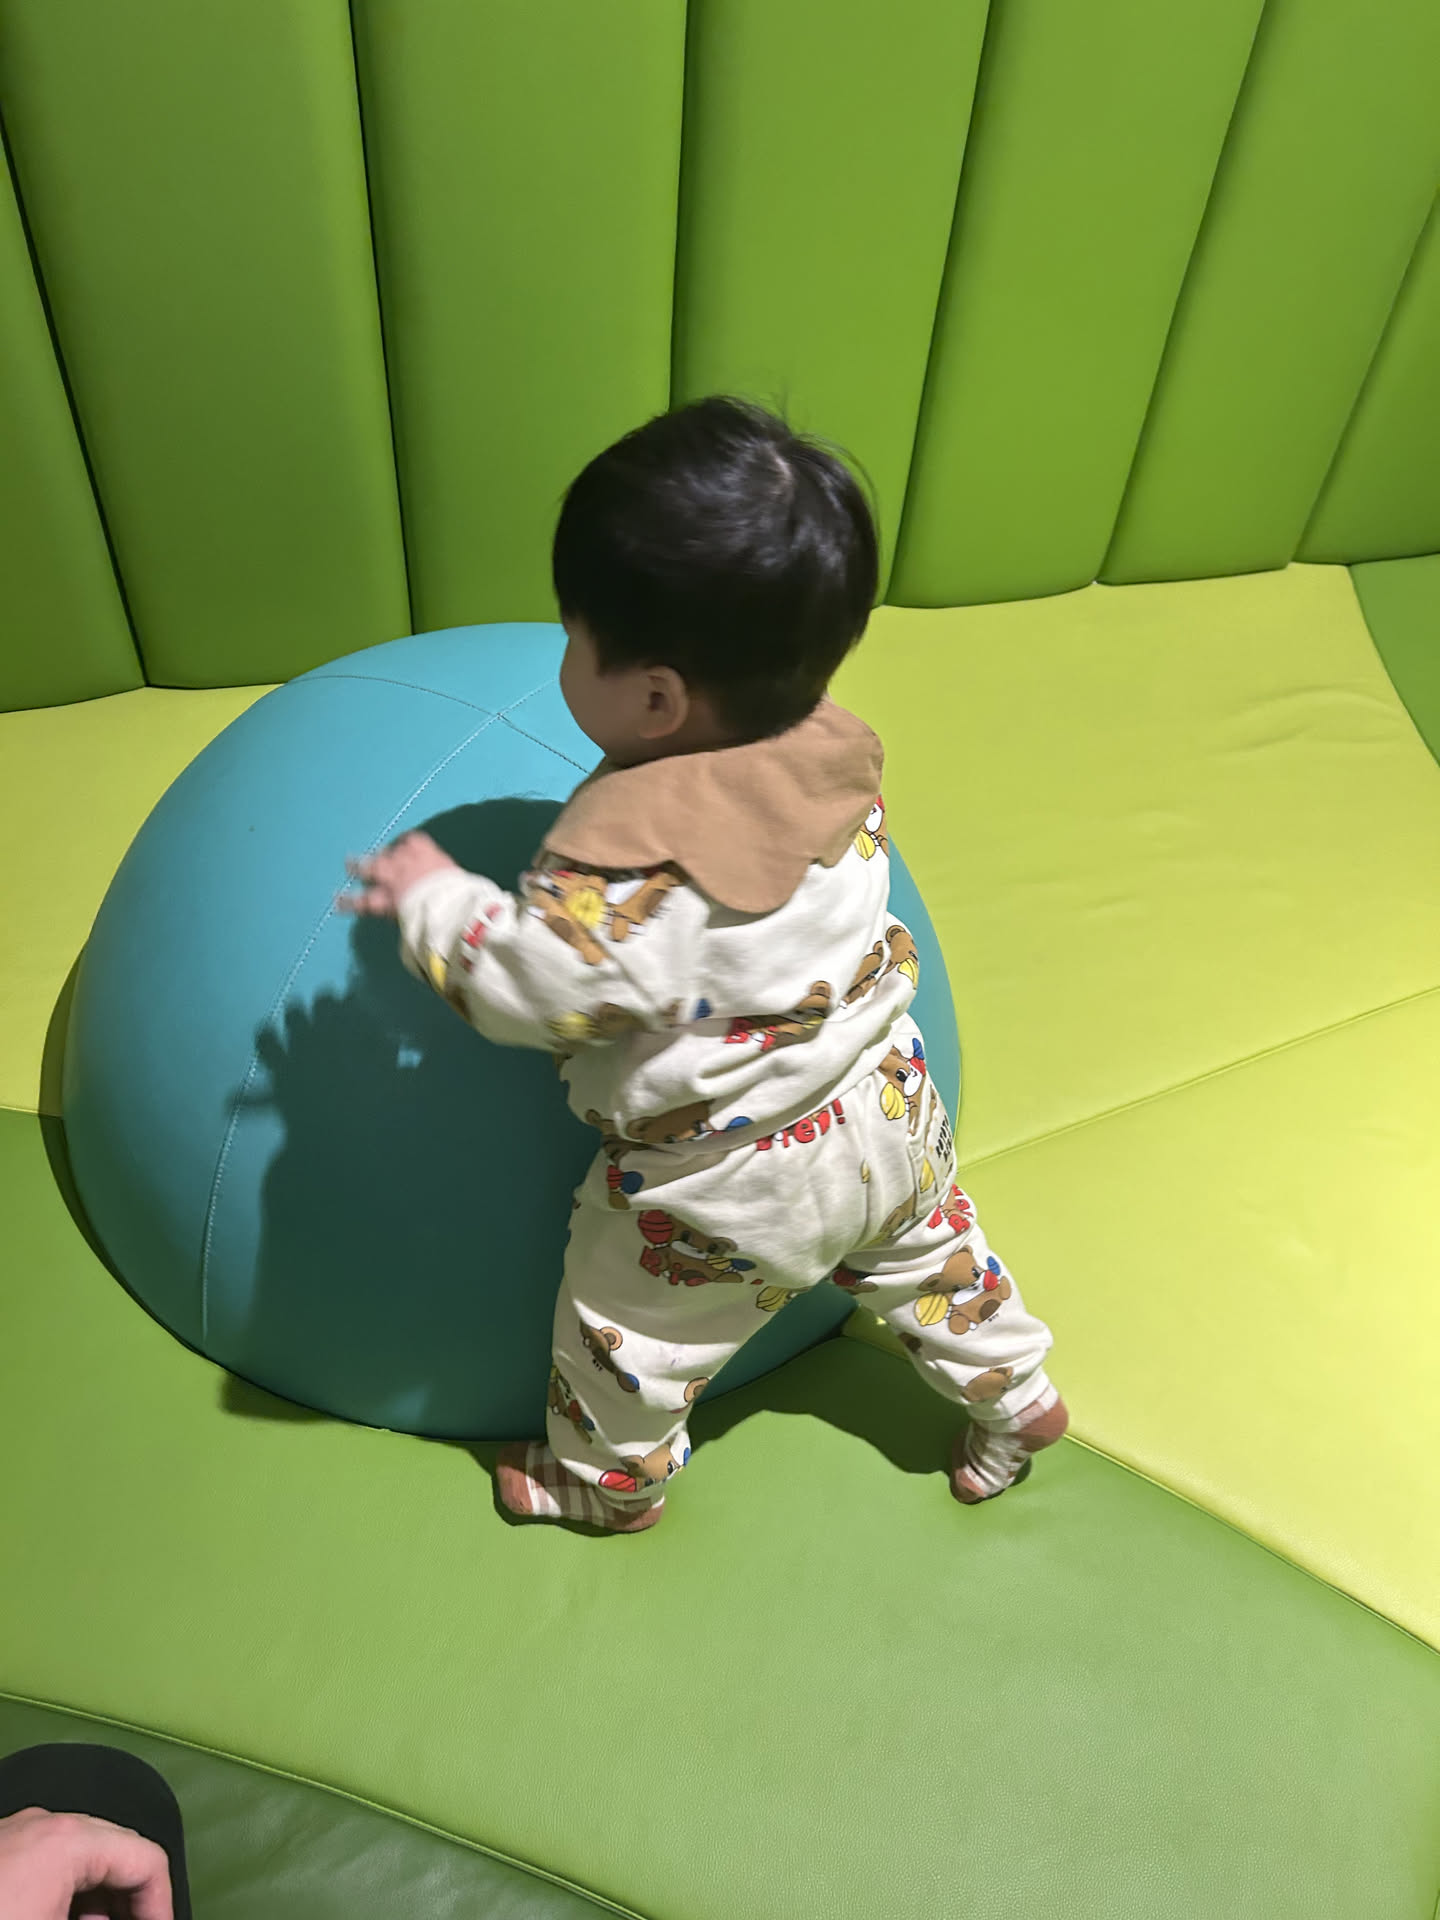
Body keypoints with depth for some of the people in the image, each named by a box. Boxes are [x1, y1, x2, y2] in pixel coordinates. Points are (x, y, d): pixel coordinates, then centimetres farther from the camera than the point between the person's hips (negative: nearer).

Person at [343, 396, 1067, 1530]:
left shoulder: (634, 851, -35)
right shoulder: (832, 750, -13)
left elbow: (537, 985, -30)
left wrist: (432, 897, -14)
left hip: (725, 1190, -6)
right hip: (887, 1108, 6)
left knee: (630, 1336, 22)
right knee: (927, 1252, 33)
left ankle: (609, 1483, 48)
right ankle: (1013, 1397, 53)